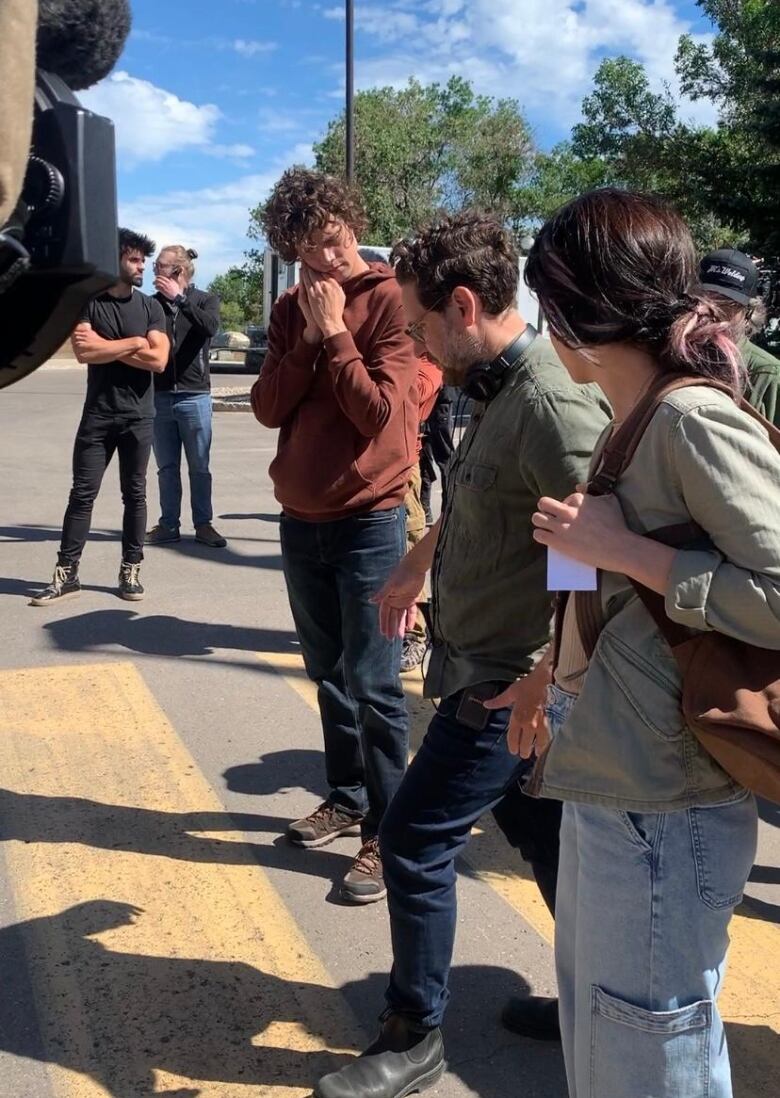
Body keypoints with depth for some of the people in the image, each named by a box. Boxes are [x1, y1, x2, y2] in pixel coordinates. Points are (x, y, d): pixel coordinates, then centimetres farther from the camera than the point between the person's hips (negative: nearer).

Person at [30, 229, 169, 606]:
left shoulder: (150, 307, 5)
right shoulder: (87, 301, 1)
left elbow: (158, 361, -8)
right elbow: (84, 351, -14)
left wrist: (106, 347, -11)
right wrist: (134, 342, -10)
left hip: (139, 417, 1)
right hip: (97, 416, -1)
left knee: (134, 494, 6)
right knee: (82, 493, 0)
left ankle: (131, 570, 14)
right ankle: (66, 573, 4)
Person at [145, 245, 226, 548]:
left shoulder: (205, 300, 4)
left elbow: (210, 326, -18)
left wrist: (179, 298, -16)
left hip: (194, 396, -2)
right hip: (158, 396, 2)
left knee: (199, 467, 5)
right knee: (167, 467, 8)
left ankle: (203, 524, 14)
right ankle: (168, 525, 16)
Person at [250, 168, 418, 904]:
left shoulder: (389, 300, -8)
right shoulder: (291, 312, 10)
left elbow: (378, 410, -17)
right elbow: (267, 408, 1)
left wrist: (335, 331, -14)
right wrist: (309, 335, -9)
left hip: (368, 521, -6)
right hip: (301, 518, 6)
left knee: (374, 686, -3)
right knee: (329, 675, 16)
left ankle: (387, 832, 8)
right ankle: (346, 798, 31)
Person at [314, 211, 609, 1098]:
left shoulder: (549, 404, -25)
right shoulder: (498, 391, 6)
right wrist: (414, 565, 31)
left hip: (506, 682, -9)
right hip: (491, 668, 10)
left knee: (415, 839, 1)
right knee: (541, 832, 20)